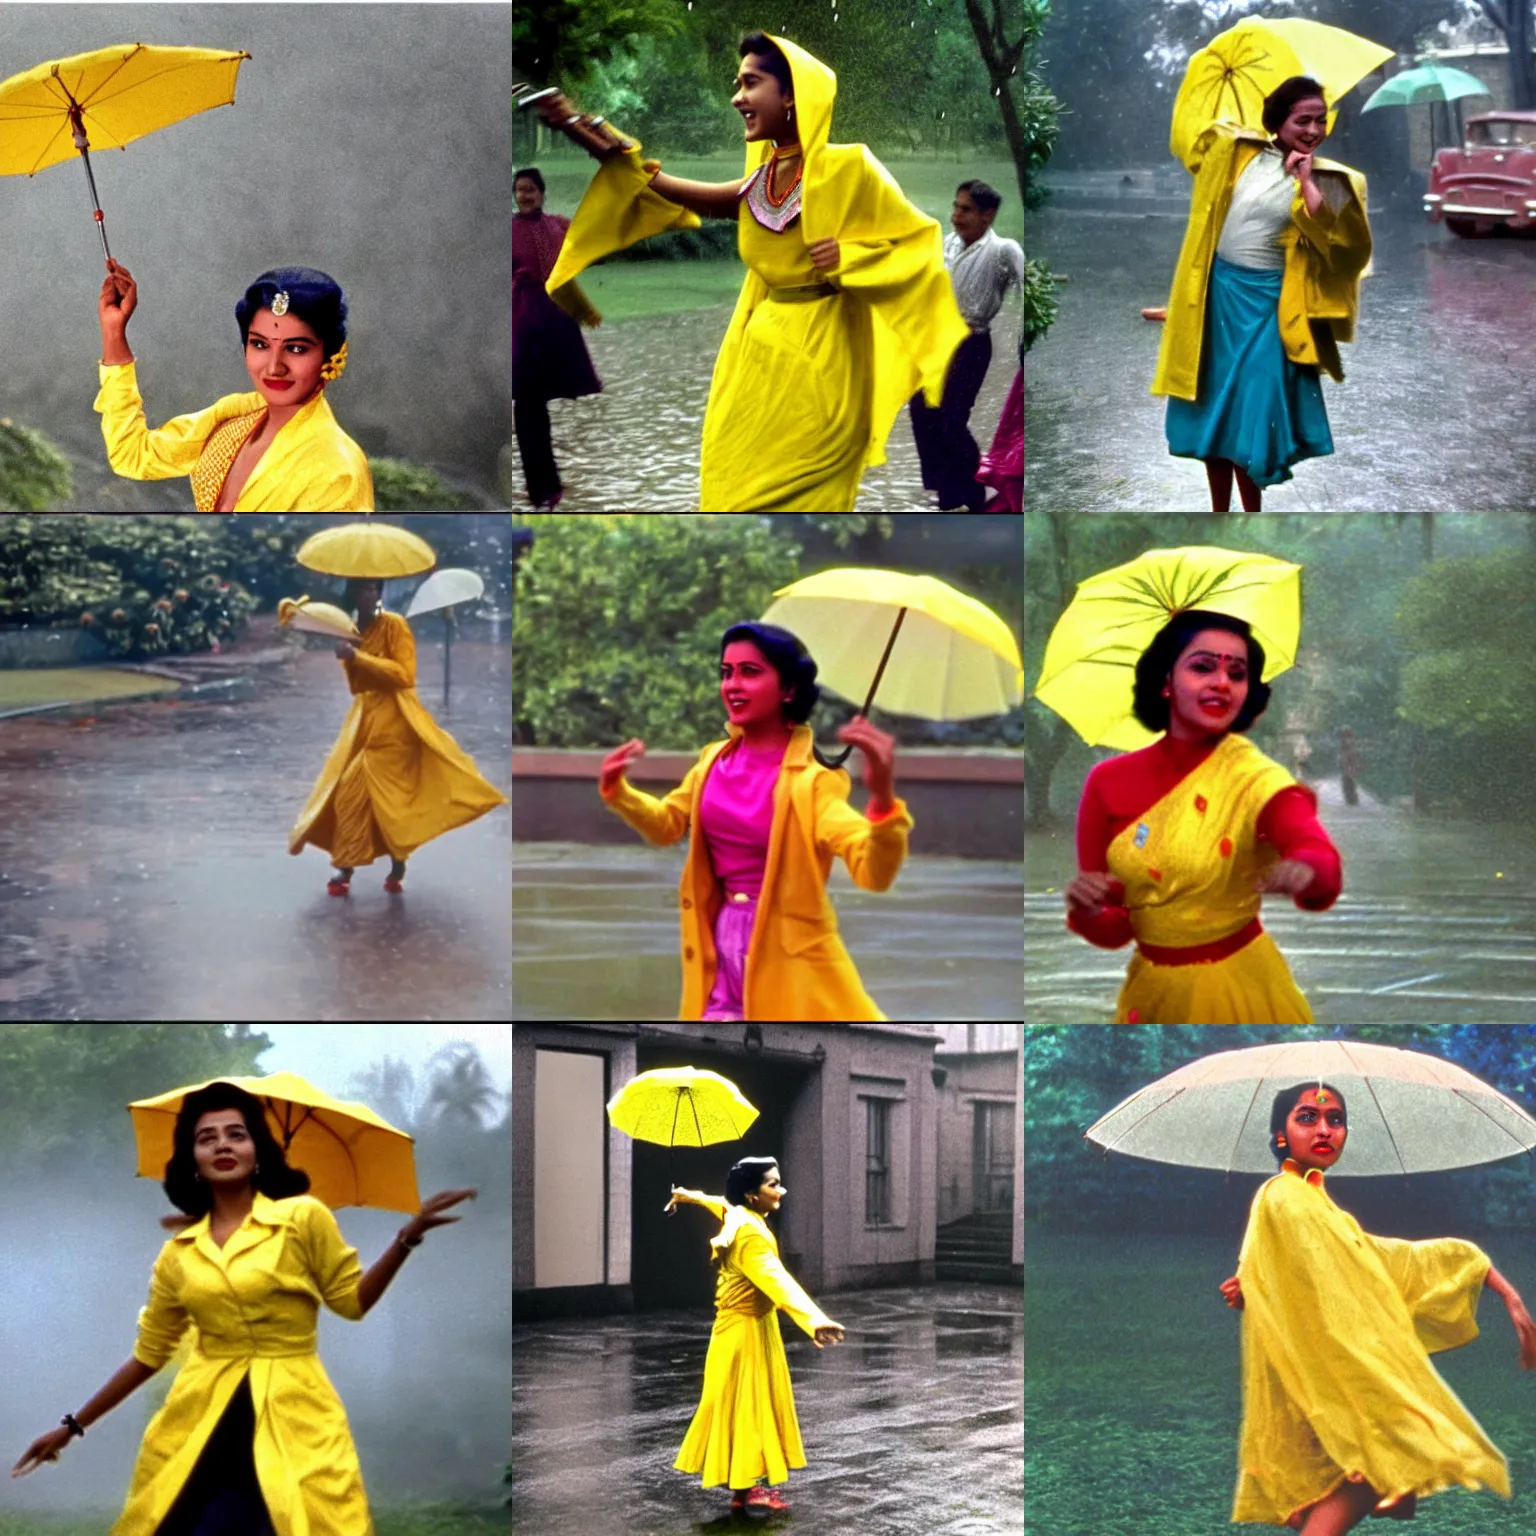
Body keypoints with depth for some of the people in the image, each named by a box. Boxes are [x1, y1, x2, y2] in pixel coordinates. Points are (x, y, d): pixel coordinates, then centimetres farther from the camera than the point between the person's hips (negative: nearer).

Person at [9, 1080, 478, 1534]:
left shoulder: (304, 1218, 1)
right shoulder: (177, 1254, 9)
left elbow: (352, 1301, 7)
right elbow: (147, 1354, 17)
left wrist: (407, 1236, -8)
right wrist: (73, 1426, 18)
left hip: (293, 1420, -3)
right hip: (198, 1428, 3)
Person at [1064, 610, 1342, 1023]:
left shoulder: (1258, 780, -16)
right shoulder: (1109, 782, -8)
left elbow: (1321, 862, -36)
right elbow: (1113, 931, -4)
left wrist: (1303, 873, -60)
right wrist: (1089, 912, -27)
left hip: (1240, 988, -2)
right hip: (1151, 991, 2)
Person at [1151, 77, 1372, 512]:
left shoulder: (1327, 180, -7)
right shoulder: (1235, 151, 1)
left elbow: (1340, 244, -21)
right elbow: (1199, 150, 23)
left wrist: (1306, 181, -21)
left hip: (1268, 303, -3)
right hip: (1217, 292, 3)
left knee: (1252, 414, -4)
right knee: (1213, 408, 10)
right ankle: (1219, 513, 23)